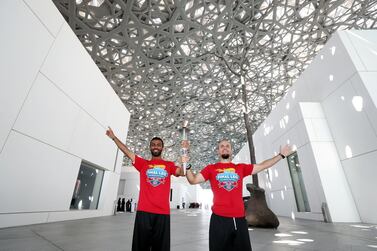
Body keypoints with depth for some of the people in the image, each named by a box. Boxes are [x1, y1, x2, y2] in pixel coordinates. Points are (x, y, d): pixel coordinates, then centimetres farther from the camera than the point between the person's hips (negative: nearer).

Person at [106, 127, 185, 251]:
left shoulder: (169, 165, 9)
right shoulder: (143, 163, 8)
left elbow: (182, 173, -2)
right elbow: (127, 152, 4)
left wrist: (184, 160, -17)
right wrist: (114, 137, 1)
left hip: (163, 212, 0)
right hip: (143, 211, 0)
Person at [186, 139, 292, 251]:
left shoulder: (241, 168, 10)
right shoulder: (211, 168, 4)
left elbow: (262, 166, 14)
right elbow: (193, 180, 1)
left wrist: (281, 155, 16)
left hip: (239, 218, 3)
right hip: (219, 218, -2)